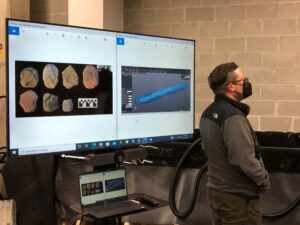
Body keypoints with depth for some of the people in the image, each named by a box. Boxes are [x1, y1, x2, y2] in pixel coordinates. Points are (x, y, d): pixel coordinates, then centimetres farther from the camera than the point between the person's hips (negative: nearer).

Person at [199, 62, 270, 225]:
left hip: (216, 190, 9)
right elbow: (245, 160, -27)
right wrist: (264, 180, -11)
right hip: (238, 196, -9)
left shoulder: (208, 113, 6)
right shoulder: (233, 117, -24)